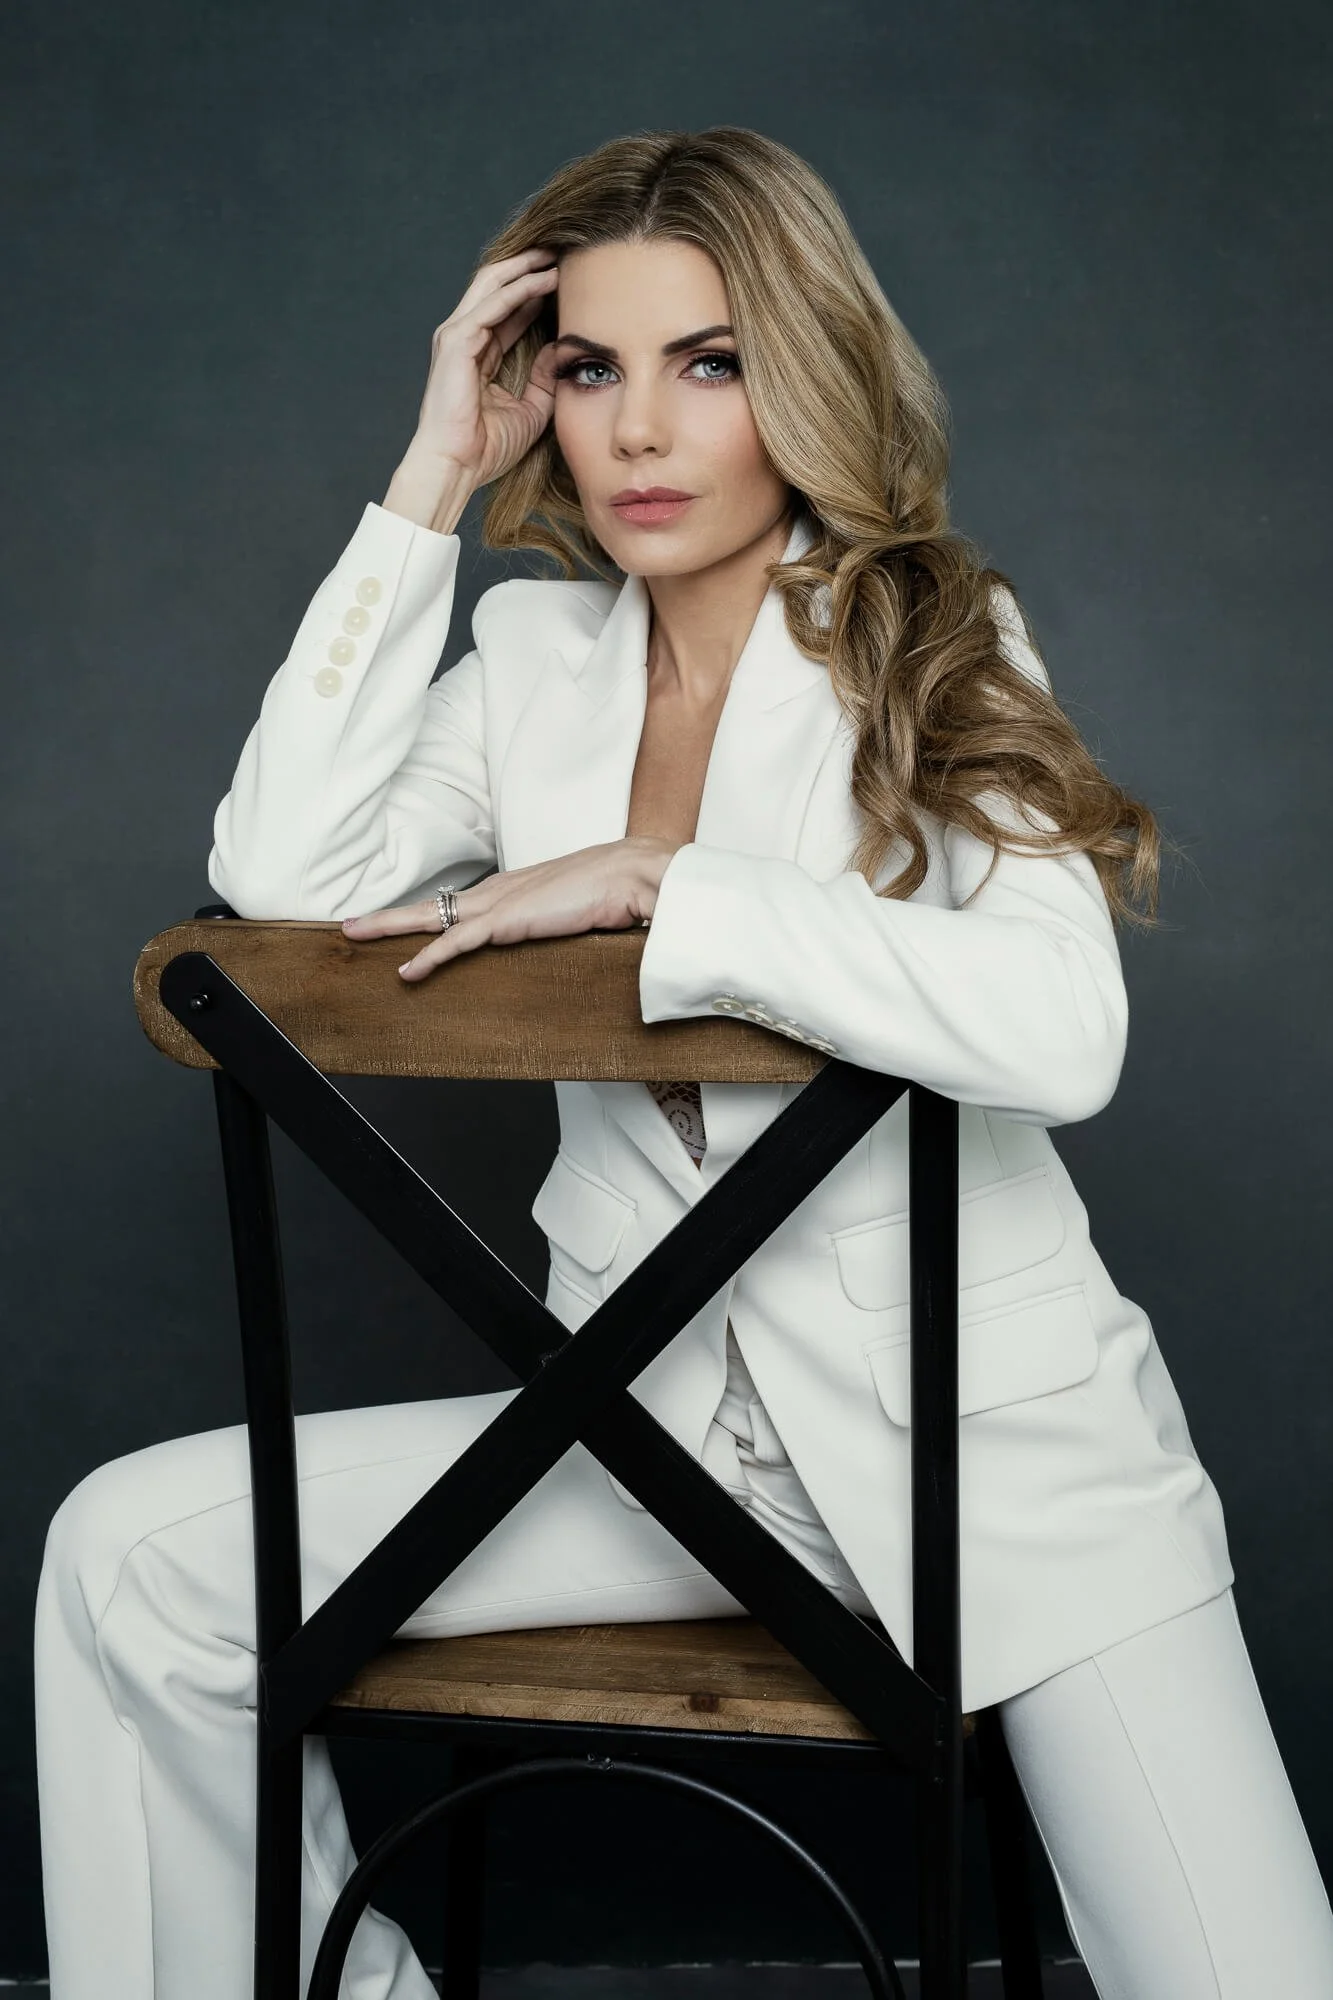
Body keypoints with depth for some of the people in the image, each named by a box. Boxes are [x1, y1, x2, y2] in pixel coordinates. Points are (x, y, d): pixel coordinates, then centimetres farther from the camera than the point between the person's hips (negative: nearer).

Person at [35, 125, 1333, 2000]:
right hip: (663, 1411, 4)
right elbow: (284, 878, -11)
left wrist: (649, 886, -22)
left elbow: (1061, 1031, -22)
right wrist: (432, 481, -7)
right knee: (128, 1554, -8)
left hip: (988, 1423, -3)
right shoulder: (535, 654, 6)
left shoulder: (934, 644, -5)